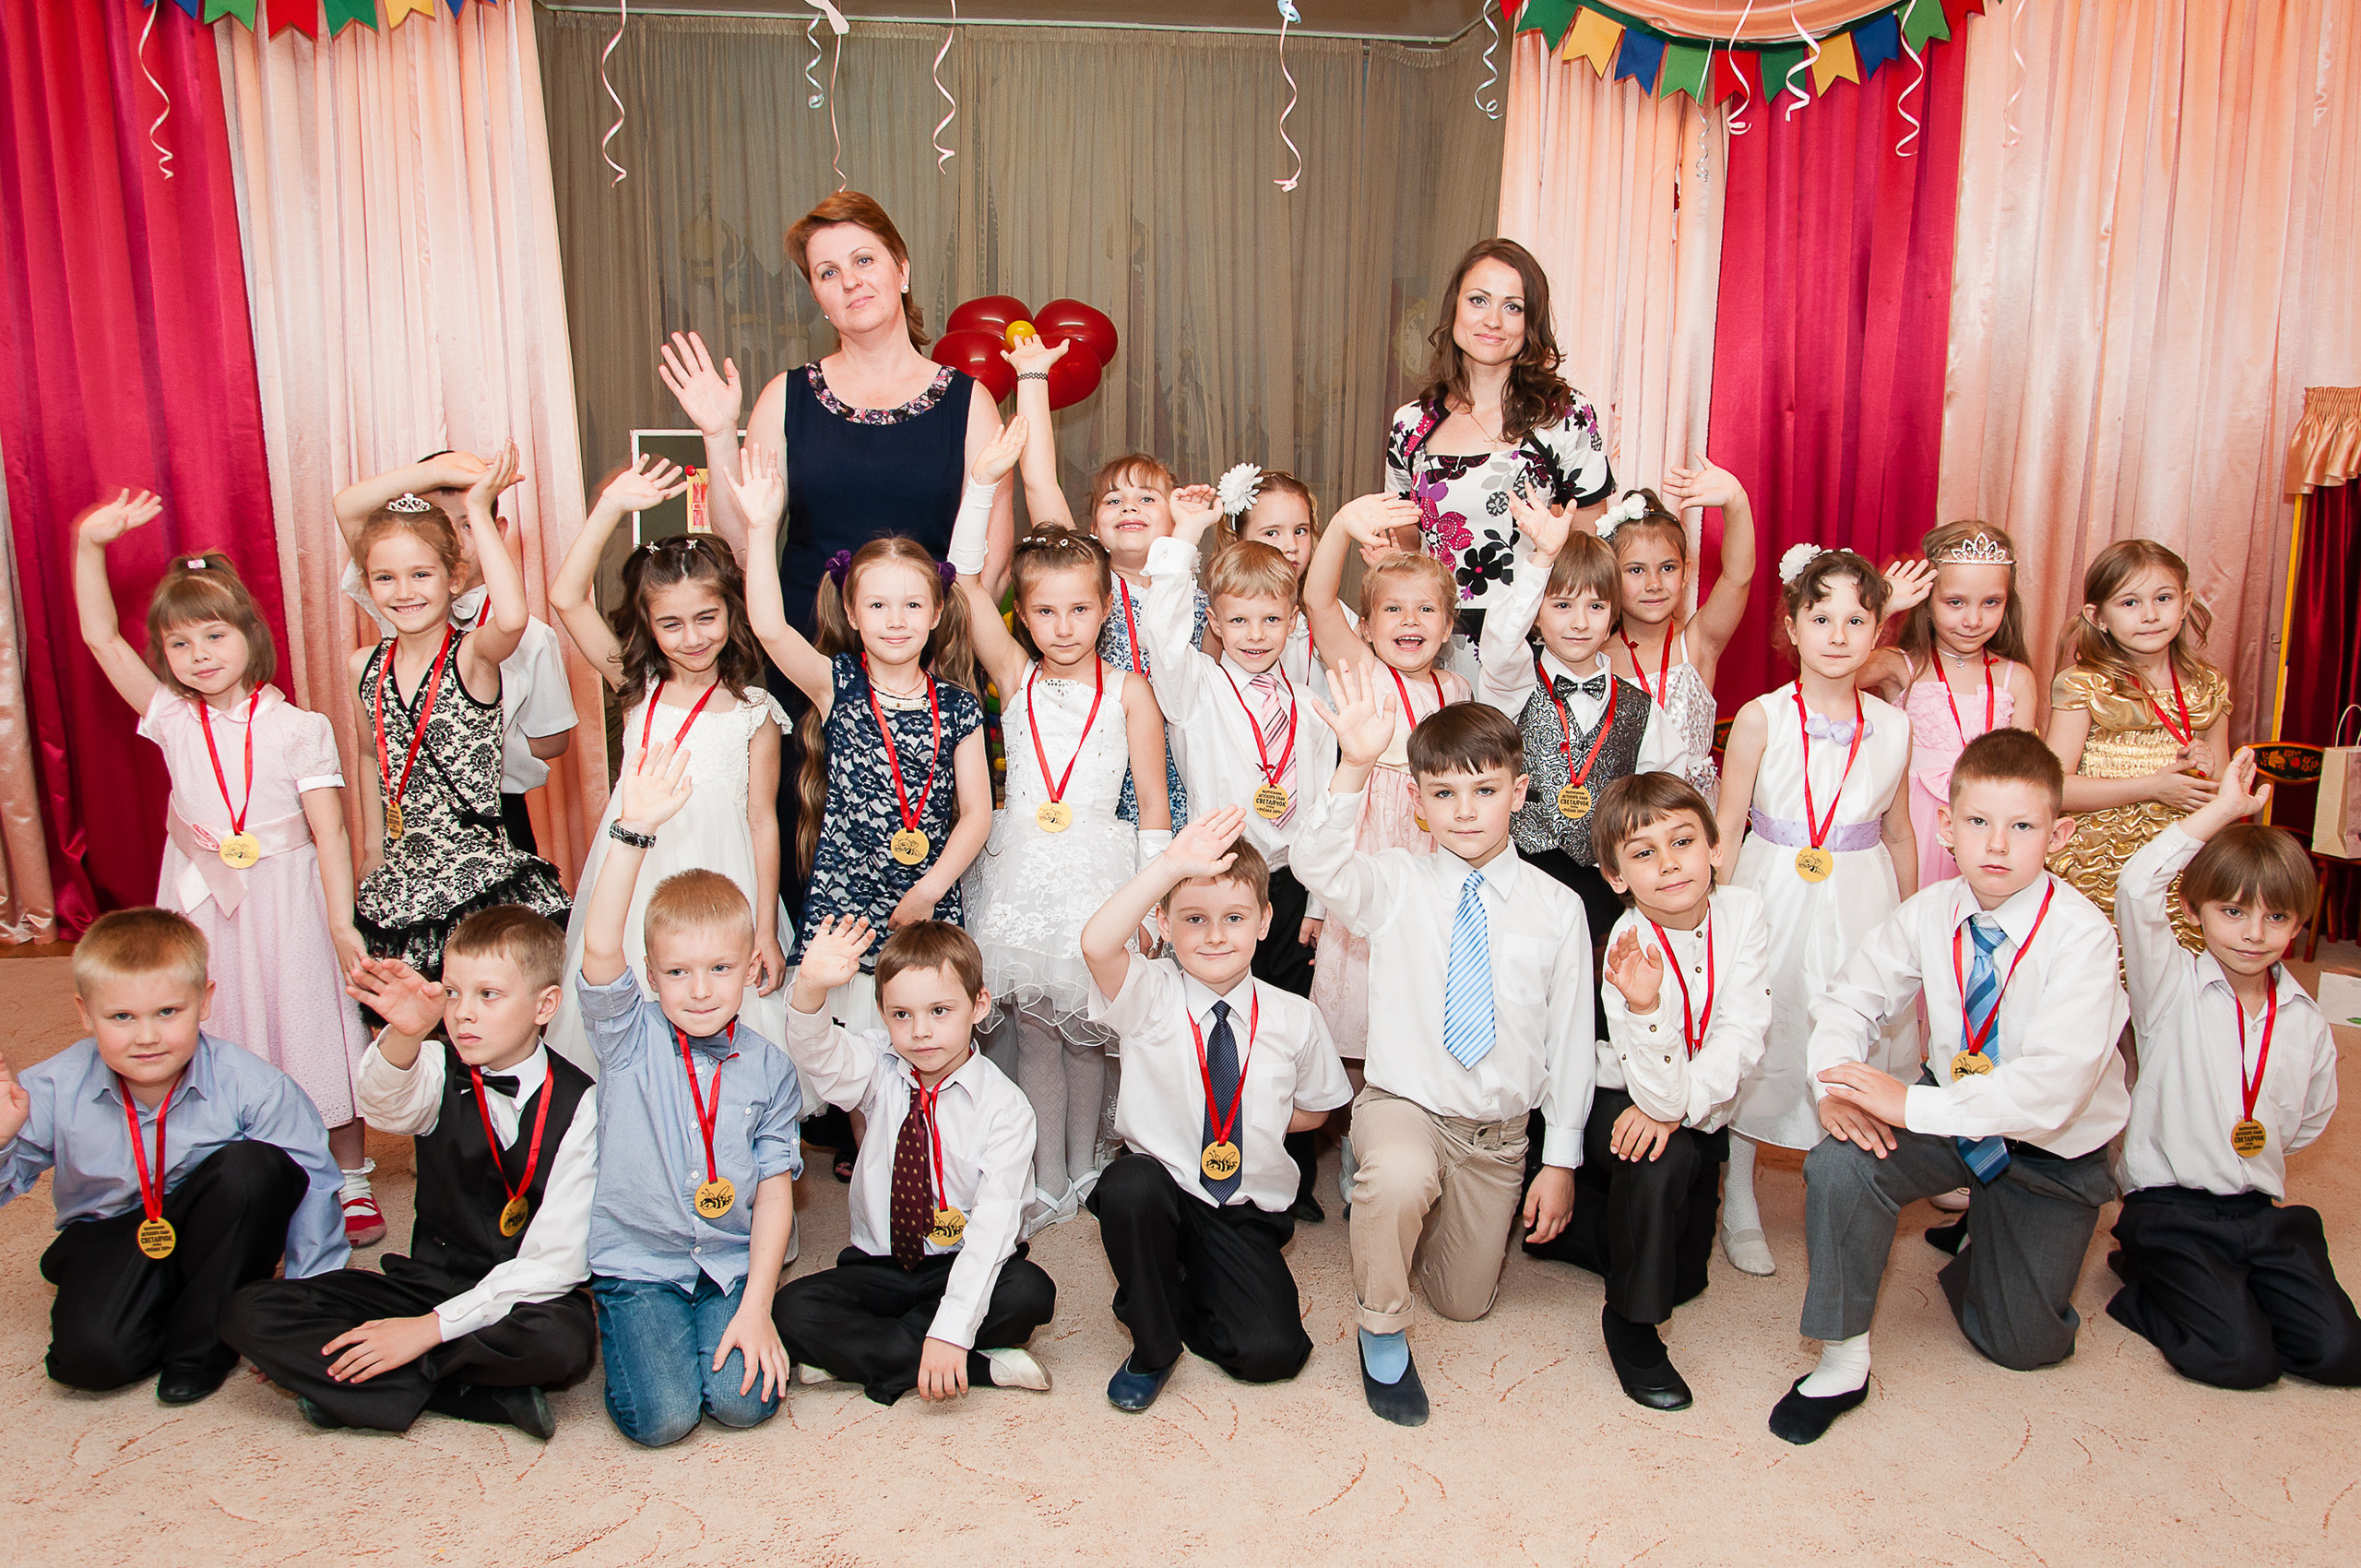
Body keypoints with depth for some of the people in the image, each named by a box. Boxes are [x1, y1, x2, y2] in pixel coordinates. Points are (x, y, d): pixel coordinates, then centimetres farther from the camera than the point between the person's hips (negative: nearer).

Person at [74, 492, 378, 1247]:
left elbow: (330, 832, -8)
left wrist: (342, 921, -13)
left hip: (288, 901, -3)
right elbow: (100, 636, -2)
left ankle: (351, 1180, 19)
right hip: (203, 905, 3)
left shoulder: (298, 728, -7)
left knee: (313, 1029, 5)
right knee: (220, 1042, 7)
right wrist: (89, 544, -11)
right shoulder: (172, 719, 2)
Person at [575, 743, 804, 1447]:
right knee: (662, 1416, -15)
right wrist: (634, 831, -36)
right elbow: (600, 948, -25)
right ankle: (619, 1324, 15)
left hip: (733, 1262, 1)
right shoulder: (631, 1038, -6)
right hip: (638, 1259, -1)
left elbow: (775, 1189, 0)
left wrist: (756, 1305, -9)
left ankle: (731, 1321, 15)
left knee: (745, 1400, -17)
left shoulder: (768, 1066, -1)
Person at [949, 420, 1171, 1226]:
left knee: (1088, 1030, 6)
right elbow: (965, 579, -5)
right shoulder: (1015, 676, 4)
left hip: (1098, 870, -1)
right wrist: (984, 480, -11)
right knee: (1032, 1029, 5)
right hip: (1019, 869, 2)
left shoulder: (1129, 689, 0)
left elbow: (1154, 805, 1)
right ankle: (1045, 1184, 17)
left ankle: (1085, 1171, 24)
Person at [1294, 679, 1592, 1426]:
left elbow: (1571, 1036, 0)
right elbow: (1319, 865, -28)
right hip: (1404, 1105, -3)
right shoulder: (1397, 883, -7)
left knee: (1464, 1302, 14)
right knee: (1402, 1173, -38)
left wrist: (1561, 1160, 0)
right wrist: (1355, 768, -43)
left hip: (1499, 1131, 3)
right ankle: (1381, 1331, -11)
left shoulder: (1558, 908, -4)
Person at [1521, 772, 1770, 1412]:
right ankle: (1631, 1324, -17)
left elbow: (1744, 1031, -20)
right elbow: (1659, 1092, -37)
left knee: (1683, 1278, 14)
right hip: (1618, 1103, -5)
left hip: (1701, 1116, 5)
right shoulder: (1631, 949, -30)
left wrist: (1679, 1103, -31)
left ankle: (1576, 1222, 40)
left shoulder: (1741, 911, -18)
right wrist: (1643, 1006, -53)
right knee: (1662, 1159, -39)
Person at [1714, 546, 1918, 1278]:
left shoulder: (1892, 725, 2)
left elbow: (1899, 833, 12)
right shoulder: (1761, 719, -8)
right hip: (1775, 900, -2)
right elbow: (1726, 828, -4)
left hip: (1862, 902, 3)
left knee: (1860, 1052, 8)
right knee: (1754, 1044, 5)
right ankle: (1738, 1204, 23)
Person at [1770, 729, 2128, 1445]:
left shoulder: (2080, 934, -27)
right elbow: (1847, 999, -3)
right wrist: (1839, 1087, -23)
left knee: (2020, 1342, 3)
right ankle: (1841, 1362, -9)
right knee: (1839, 1164, -27)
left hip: (2052, 1148, -2)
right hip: (1953, 1112, 3)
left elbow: (2053, 1085, -36)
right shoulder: (1931, 912, -12)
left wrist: (1914, 1103, -39)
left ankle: (1985, 1234, 36)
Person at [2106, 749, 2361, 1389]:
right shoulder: (2172, 988, -7)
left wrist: (2260, 1176, 12)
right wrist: (2225, 808, -18)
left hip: (2264, 1212, 5)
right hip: (2170, 1209, -5)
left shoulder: (2307, 1023, 7)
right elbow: (2137, 886, -23)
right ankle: (2143, 1276, 10)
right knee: (2241, 1359, -18)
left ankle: (2224, 1289, 14)